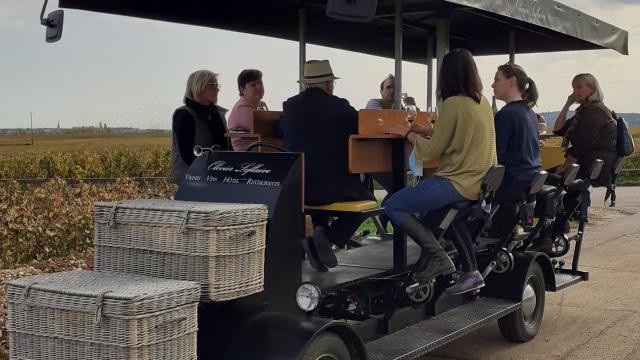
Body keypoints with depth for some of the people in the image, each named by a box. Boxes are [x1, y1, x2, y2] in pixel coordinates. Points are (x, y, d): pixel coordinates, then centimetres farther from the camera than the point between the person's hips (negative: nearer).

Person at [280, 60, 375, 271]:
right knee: (367, 199, 22)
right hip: (335, 188, -4)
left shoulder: (290, 105, 4)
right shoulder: (339, 106, -6)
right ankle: (330, 237, -1)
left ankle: (317, 234, 12)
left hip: (296, 191, 4)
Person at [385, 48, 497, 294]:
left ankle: (438, 258, -6)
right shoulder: (482, 103, 10)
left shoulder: (453, 104, -14)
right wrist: (424, 130, 21)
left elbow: (431, 151, -8)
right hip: (479, 180, 9)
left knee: (393, 205, -5)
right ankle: (471, 272, 30)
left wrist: (408, 134, 7)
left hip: (460, 183, -9)